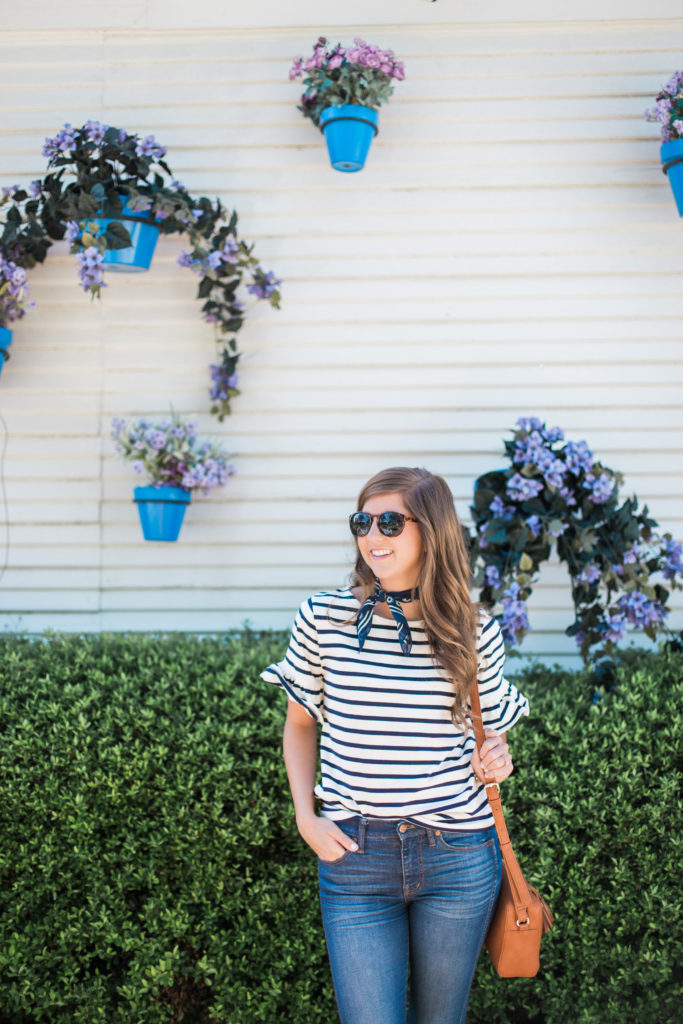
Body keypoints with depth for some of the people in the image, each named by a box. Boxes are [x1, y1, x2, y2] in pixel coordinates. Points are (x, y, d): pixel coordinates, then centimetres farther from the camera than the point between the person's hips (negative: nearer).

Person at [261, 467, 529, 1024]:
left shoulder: (476, 632, 0)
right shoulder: (323, 617, -2)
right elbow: (300, 724, 11)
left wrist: (497, 756, -6)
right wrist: (306, 816, -1)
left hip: (458, 858, 1)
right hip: (354, 855, -1)